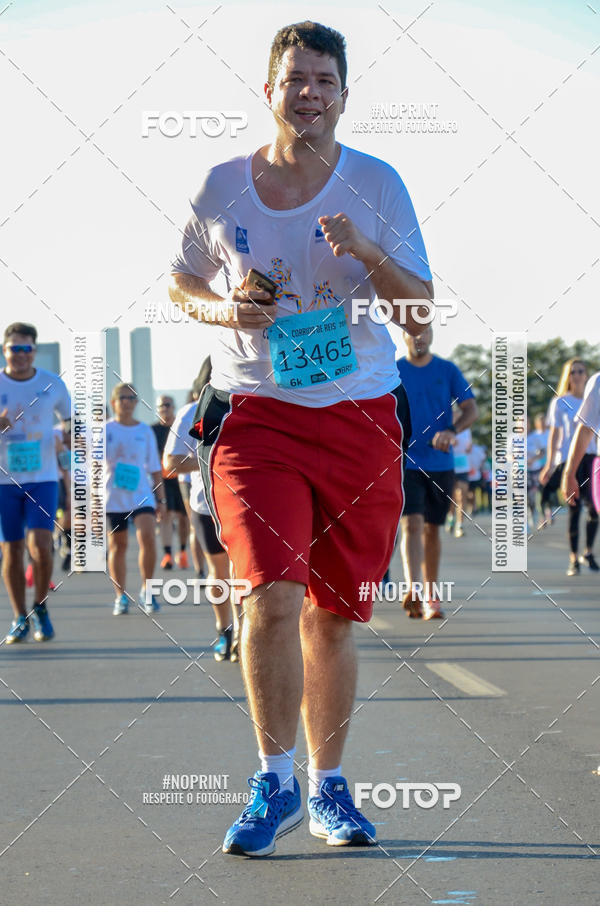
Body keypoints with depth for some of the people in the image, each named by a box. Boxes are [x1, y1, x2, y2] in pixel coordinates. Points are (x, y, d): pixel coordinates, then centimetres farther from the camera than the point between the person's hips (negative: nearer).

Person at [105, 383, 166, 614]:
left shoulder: (145, 431, 8)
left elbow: (155, 469, 11)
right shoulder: (104, 430, 3)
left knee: (147, 537, -18)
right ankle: (121, 596, 15)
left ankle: (146, 591, -3)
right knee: (117, 545, 4)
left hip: (141, 494, 0)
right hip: (112, 497, 0)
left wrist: (161, 499, 9)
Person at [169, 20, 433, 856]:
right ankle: (274, 781, -4)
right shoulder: (222, 188, 2)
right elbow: (181, 284, 16)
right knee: (273, 595, -17)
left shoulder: (377, 185, 1)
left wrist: (366, 255, -19)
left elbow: (420, 311, -1)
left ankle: (328, 786, 21)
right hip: (255, 413, -1)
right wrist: (223, 310, -6)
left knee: (332, 615, 6)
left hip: (359, 419, 1)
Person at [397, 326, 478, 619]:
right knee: (412, 524, -18)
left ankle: (431, 596, 23)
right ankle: (413, 592, -31)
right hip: (405, 463, -2)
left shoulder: (447, 370, 6)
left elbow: (471, 410, 1)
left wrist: (452, 431, -17)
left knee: (432, 529, 11)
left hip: (440, 463, 2)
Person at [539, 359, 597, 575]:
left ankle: (588, 552, 13)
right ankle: (573, 559, 2)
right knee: (574, 508, -5)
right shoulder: (560, 402, 4)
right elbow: (554, 434, 2)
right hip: (568, 459, -3)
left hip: (591, 457, 3)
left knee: (594, 508, -6)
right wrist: (550, 463, -4)